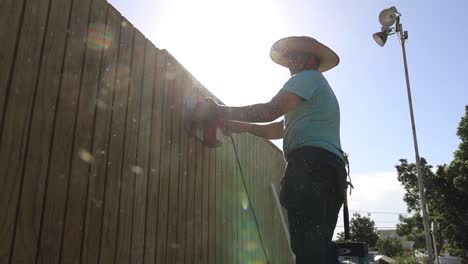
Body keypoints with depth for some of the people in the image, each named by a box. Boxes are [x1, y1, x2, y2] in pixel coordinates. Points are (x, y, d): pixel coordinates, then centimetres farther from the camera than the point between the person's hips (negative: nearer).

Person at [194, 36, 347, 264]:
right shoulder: (317, 90, 35)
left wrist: (221, 111, -6)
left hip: (312, 162, -10)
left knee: (308, 245, -18)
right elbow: (280, 129, 32)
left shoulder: (308, 77, 5)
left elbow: (270, 110, -11)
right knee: (319, 245, 9)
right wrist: (244, 126, 28)